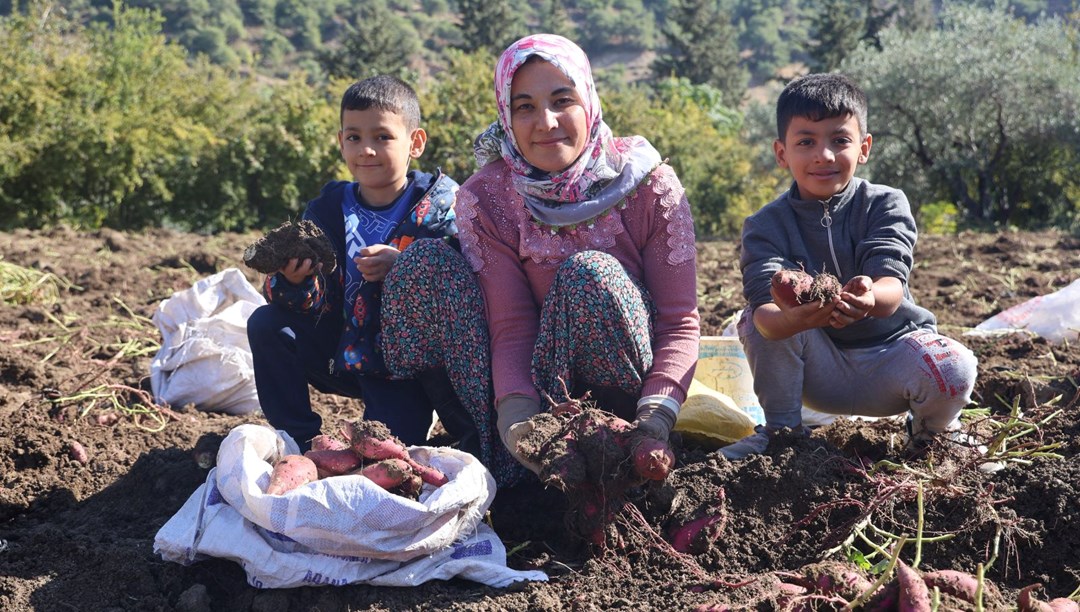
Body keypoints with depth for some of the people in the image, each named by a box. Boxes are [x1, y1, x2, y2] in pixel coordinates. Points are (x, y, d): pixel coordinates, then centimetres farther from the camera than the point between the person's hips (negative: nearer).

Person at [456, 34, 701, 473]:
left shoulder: (649, 184, -13)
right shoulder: (485, 199, -10)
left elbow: (680, 321, -16)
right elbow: (510, 327, -16)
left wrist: (657, 414, -34)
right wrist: (516, 418, -36)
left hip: (637, 383, -2)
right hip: (550, 381, 2)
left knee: (589, 272, -32)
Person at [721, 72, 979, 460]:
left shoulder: (885, 204, -8)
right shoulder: (766, 225, -9)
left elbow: (892, 287, -25)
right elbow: (765, 309, -27)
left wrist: (870, 298, -51)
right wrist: (793, 318, -53)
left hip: (891, 351, 0)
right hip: (819, 374, 1)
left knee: (954, 369, -31)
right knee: (756, 318, -24)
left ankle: (932, 429, 5)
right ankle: (782, 429, -6)